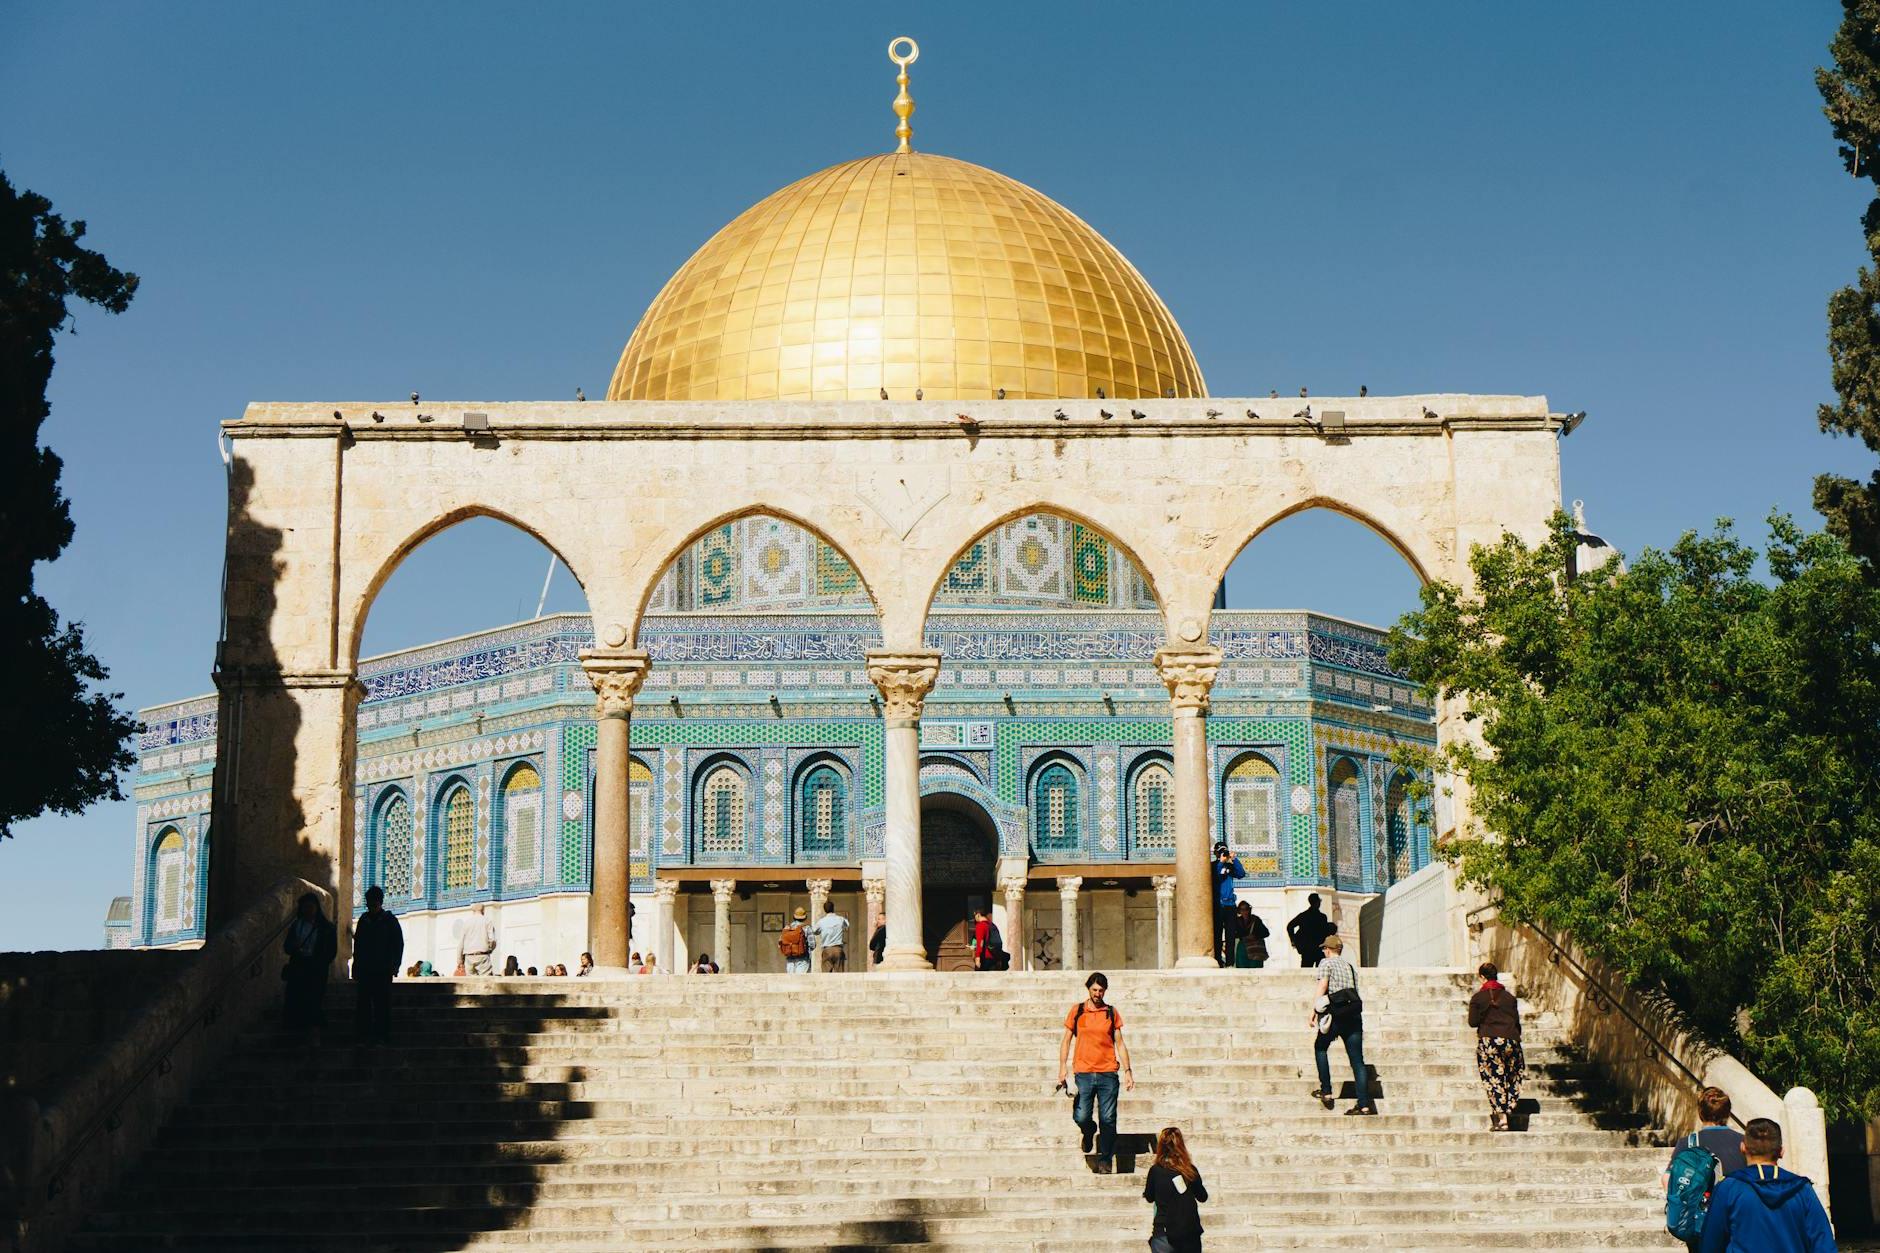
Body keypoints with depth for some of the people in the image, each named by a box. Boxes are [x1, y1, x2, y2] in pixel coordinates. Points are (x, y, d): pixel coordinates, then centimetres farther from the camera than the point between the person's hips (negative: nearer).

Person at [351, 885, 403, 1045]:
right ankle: (364, 1035, 0)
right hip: (365, 970, 3)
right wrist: (356, 970, 9)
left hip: (383, 971, -3)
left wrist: (394, 966, -6)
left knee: (382, 1004, -5)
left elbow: (398, 944, 2)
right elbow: (357, 946, 15)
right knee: (363, 1003, -2)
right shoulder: (363, 920, 11)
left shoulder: (390, 920, 2)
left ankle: (382, 1036, -3)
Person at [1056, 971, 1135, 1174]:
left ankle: (1105, 1160, 5)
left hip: (1108, 1073, 0)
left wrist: (1127, 1071, 5)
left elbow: (1120, 1044, 12)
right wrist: (1063, 1066, -2)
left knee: (1108, 1119, -3)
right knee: (1081, 1117, -8)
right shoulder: (1077, 1011, 7)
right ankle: (1090, 1131, 27)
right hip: (1083, 1073, 0)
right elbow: (1066, 1040, 10)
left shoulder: (1111, 1012, 9)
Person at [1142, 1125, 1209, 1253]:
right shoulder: (1190, 1170, 0)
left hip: (1165, 1233, -3)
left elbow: (1149, 1198, 11)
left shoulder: (1155, 1171, -5)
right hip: (1191, 1232, 3)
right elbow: (1202, 1197, 13)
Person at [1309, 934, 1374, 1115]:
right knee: (1357, 1060, 2)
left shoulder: (1326, 963, 3)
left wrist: (1314, 1011, -10)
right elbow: (1355, 991, 19)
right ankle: (1364, 1105, -5)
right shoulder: (1350, 967, 21)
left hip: (1335, 1012, -5)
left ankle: (1326, 1092, 12)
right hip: (1354, 1014, 5)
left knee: (1320, 1047, 19)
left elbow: (1322, 987, -10)